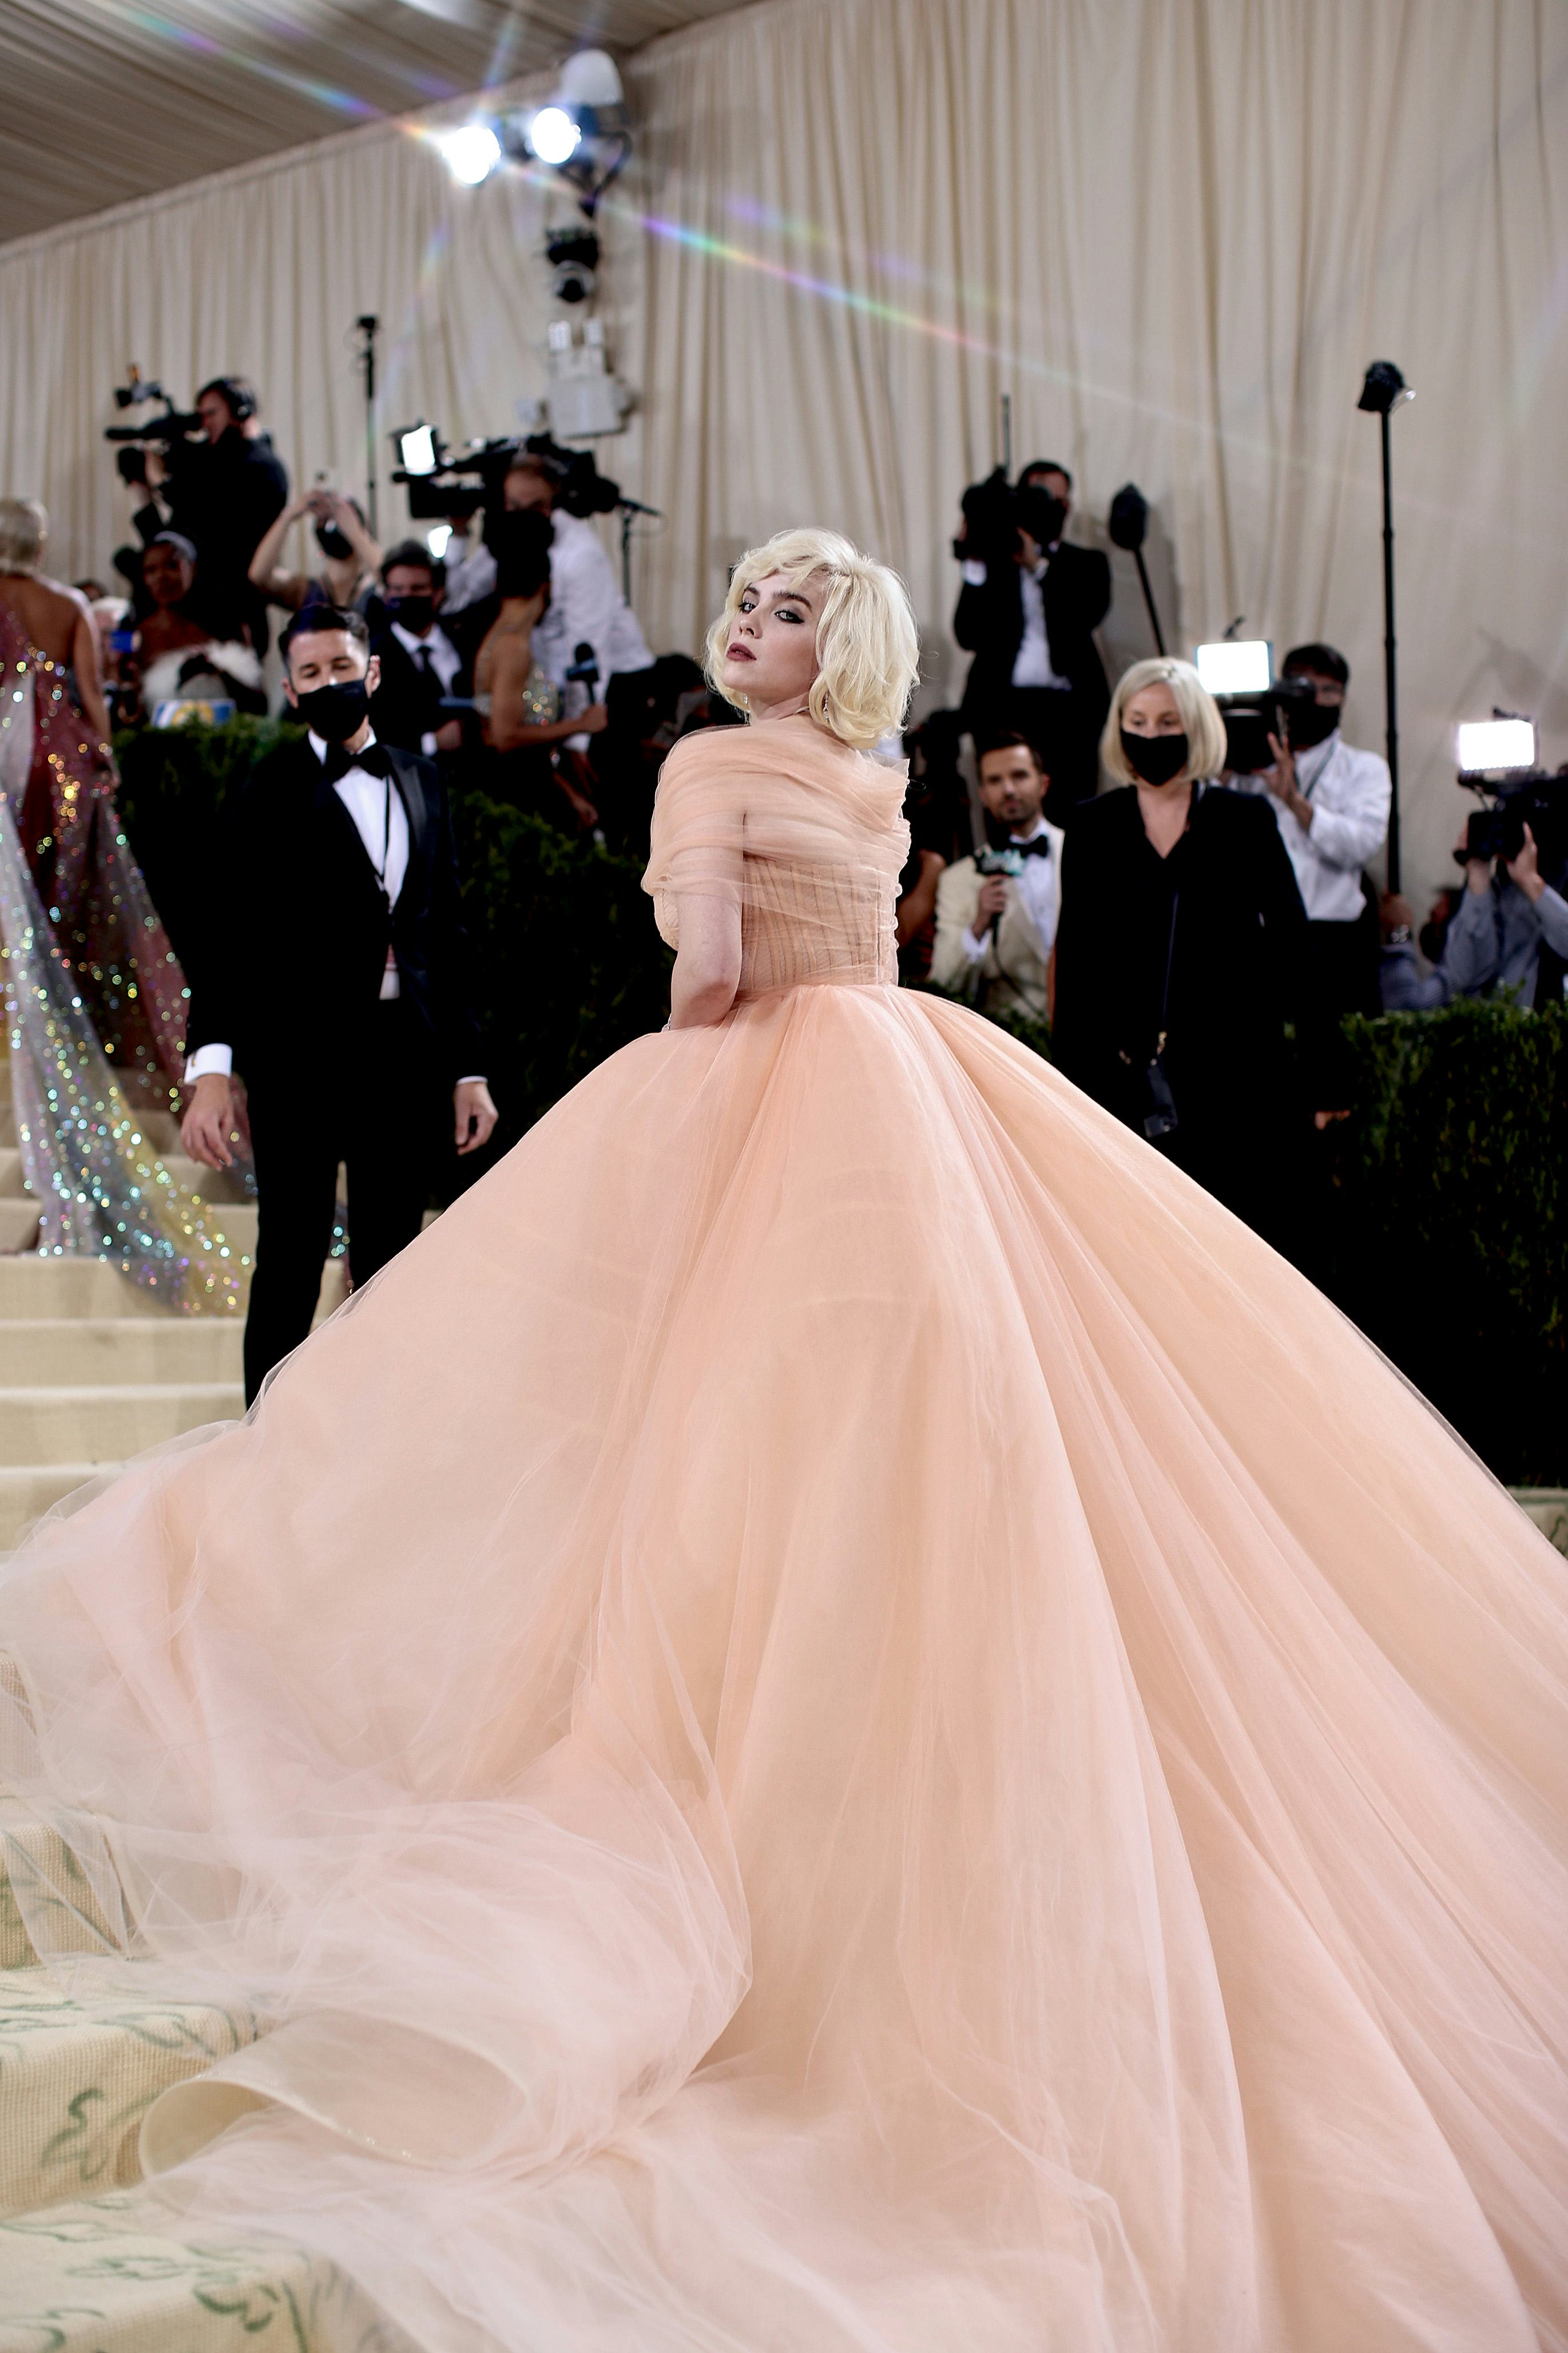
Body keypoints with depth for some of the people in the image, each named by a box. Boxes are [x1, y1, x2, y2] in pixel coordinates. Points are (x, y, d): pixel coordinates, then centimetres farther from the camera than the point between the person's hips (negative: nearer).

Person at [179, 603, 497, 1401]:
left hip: (408, 1057, 4)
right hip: (302, 1057, -4)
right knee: (290, 1268, 1)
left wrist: (467, 1067, 11)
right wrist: (210, 1064, -19)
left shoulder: (421, 780, 13)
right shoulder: (276, 785, -1)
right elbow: (235, 927, -7)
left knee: (391, 1274, 9)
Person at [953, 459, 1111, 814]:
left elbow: (1086, 616, -4)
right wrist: (974, 567, -4)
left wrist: (1038, 565, -8)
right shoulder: (993, 561, 14)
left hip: (1068, 709, 0)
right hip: (1005, 708, 0)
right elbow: (968, 636, 2)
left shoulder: (1087, 564, 18)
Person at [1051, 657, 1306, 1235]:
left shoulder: (1246, 820, 6)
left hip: (1230, 1073, -1)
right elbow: (1075, 955, 8)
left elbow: (1287, 933, 6)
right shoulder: (1093, 827, 9)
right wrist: (1069, 1072, 4)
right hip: (1124, 1073, 1)